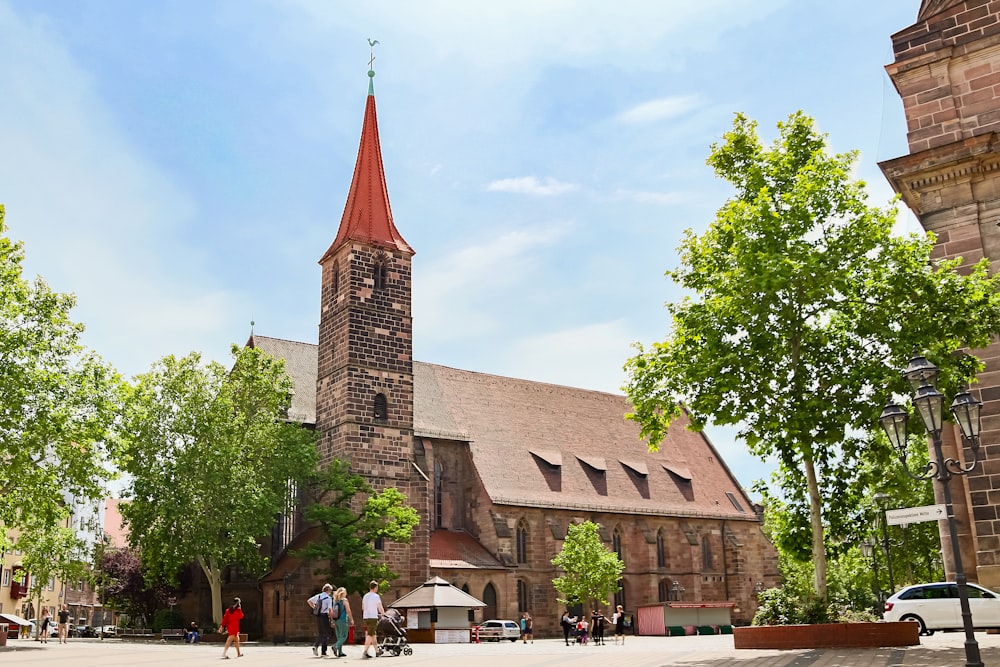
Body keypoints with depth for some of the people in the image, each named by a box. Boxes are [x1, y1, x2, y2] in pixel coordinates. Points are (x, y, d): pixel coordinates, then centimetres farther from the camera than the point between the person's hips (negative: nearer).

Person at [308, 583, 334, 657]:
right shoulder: (329, 598, -10)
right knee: (326, 634, 5)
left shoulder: (318, 596, 7)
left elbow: (309, 601, 13)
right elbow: (330, 609, -17)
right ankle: (323, 652, 5)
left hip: (318, 616, 6)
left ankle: (315, 645, -4)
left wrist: (314, 608, 17)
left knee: (320, 634, 18)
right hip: (324, 616, -5)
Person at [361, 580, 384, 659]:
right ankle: (365, 652, -16)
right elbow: (380, 608, -8)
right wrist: (383, 613, 10)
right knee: (370, 635, -8)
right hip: (373, 617, -7)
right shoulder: (376, 596, -9)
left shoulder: (365, 596, 12)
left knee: (373, 634, 16)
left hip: (365, 617, 7)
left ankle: (377, 651, 23)